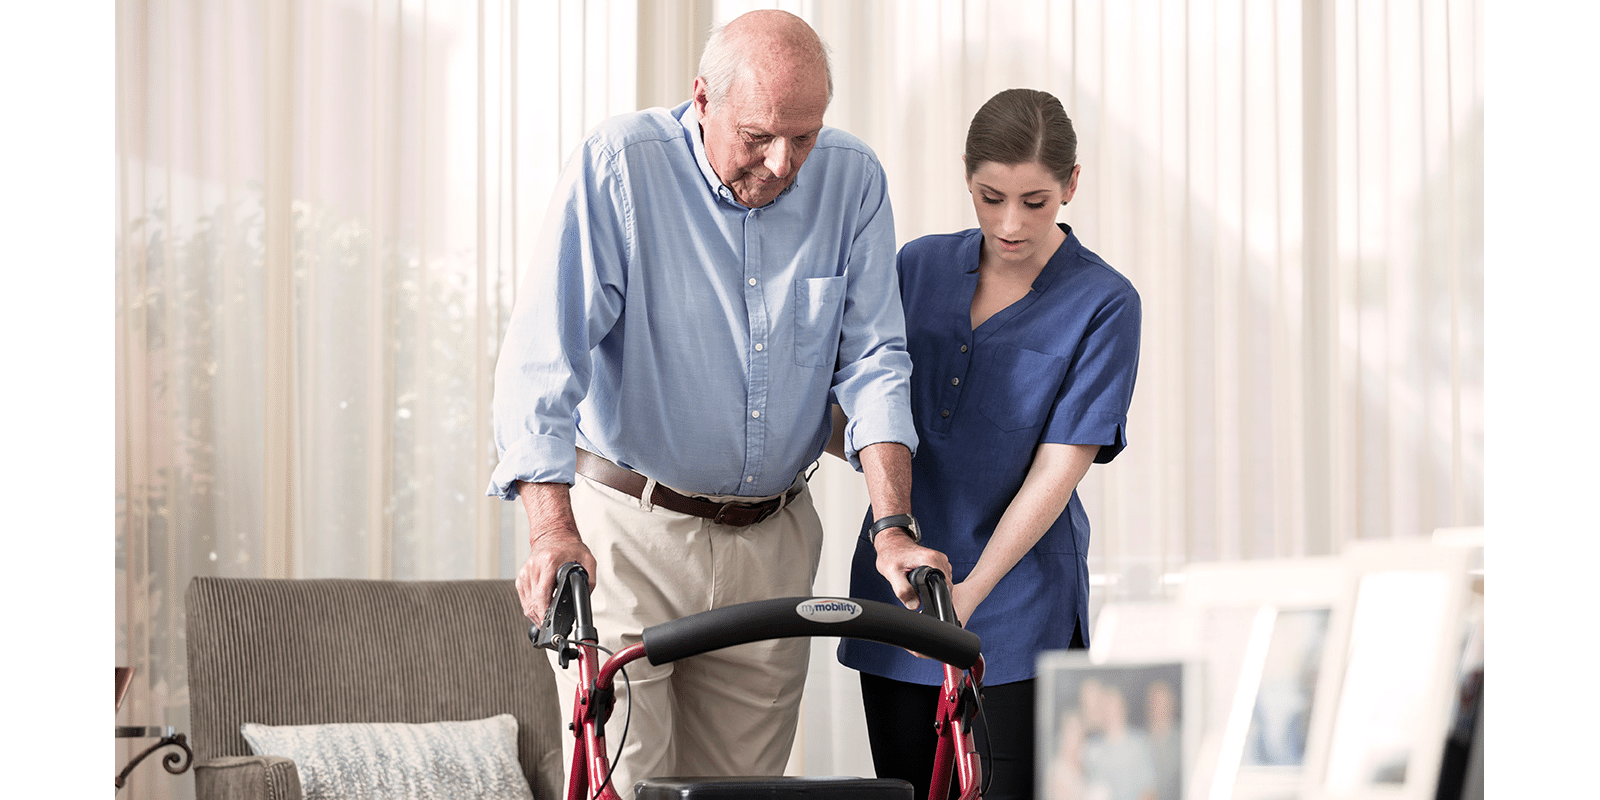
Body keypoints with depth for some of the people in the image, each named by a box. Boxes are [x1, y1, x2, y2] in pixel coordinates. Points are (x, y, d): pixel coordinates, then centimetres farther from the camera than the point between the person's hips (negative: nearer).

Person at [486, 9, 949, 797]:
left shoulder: (852, 179, -2)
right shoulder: (616, 166, -13)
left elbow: (873, 361, 0)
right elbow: (543, 355, -19)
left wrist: (893, 526, -13)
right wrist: (550, 527, -32)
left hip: (772, 544, 4)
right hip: (626, 532, -3)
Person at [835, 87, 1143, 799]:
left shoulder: (1104, 305, -6)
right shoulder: (920, 267, 7)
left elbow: (1059, 467, -13)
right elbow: (859, 416, 15)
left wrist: (970, 590, -21)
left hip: (1013, 615, -4)